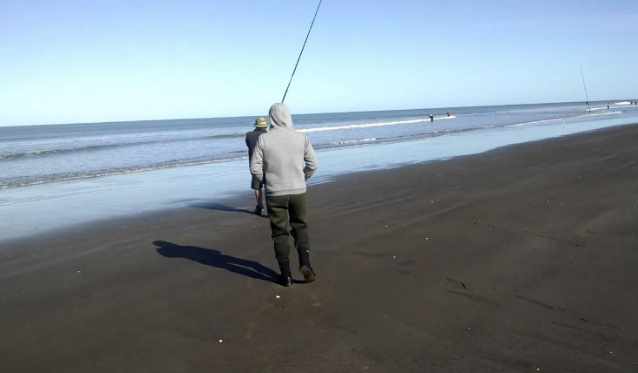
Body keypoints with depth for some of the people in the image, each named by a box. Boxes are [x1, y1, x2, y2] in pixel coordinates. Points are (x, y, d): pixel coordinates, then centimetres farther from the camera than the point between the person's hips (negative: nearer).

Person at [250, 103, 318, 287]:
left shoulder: (263, 139, -8)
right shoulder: (301, 137, -3)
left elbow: (255, 169, -8)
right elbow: (313, 164, 0)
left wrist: (266, 180, 11)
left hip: (275, 193, -1)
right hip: (298, 191, 1)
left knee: (280, 233, 10)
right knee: (300, 227, 19)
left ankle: (286, 275, 14)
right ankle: (305, 264, 2)